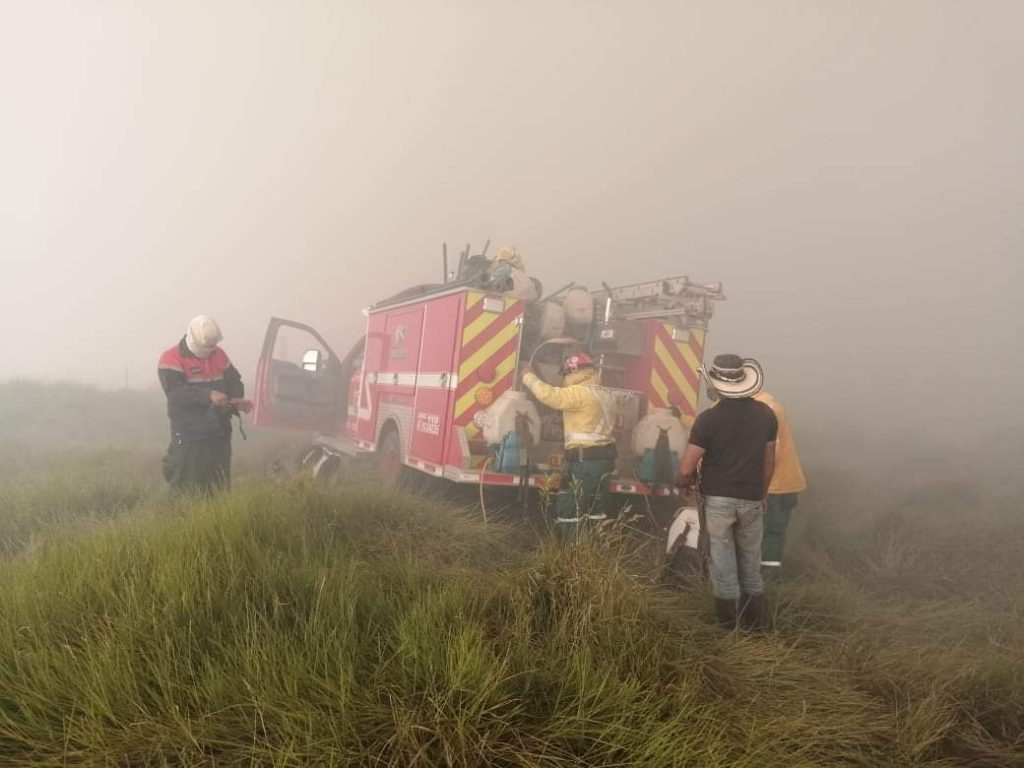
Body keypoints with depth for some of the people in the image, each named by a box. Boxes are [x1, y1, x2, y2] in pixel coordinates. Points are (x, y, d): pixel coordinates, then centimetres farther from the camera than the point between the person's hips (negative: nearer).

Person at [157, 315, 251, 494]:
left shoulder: (218, 354, 10)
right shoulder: (171, 359, -9)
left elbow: (234, 381, 16)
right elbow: (175, 392, -23)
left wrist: (236, 400, -7)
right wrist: (208, 395, -34)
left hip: (219, 433, 6)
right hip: (189, 437, -6)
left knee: (221, 486, 14)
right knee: (189, 491, -1)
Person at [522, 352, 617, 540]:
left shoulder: (580, 393, -16)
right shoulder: (605, 394, 14)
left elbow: (549, 395, -21)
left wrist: (529, 378, -9)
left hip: (585, 459, -9)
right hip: (605, 457, 9)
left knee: (570, 508, -1)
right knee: (596, 508, 15)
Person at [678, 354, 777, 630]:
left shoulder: (709, 418, -14)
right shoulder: (765, 414, -1)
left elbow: (686, 468, -14)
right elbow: (769, 461, 7)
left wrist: (685, 485, 7)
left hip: (718, 499, -3)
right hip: (751, 500, 4)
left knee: (723, 561, 8)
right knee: (750, 562, 17)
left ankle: (728, 625, 15)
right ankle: (754, 624, 26)